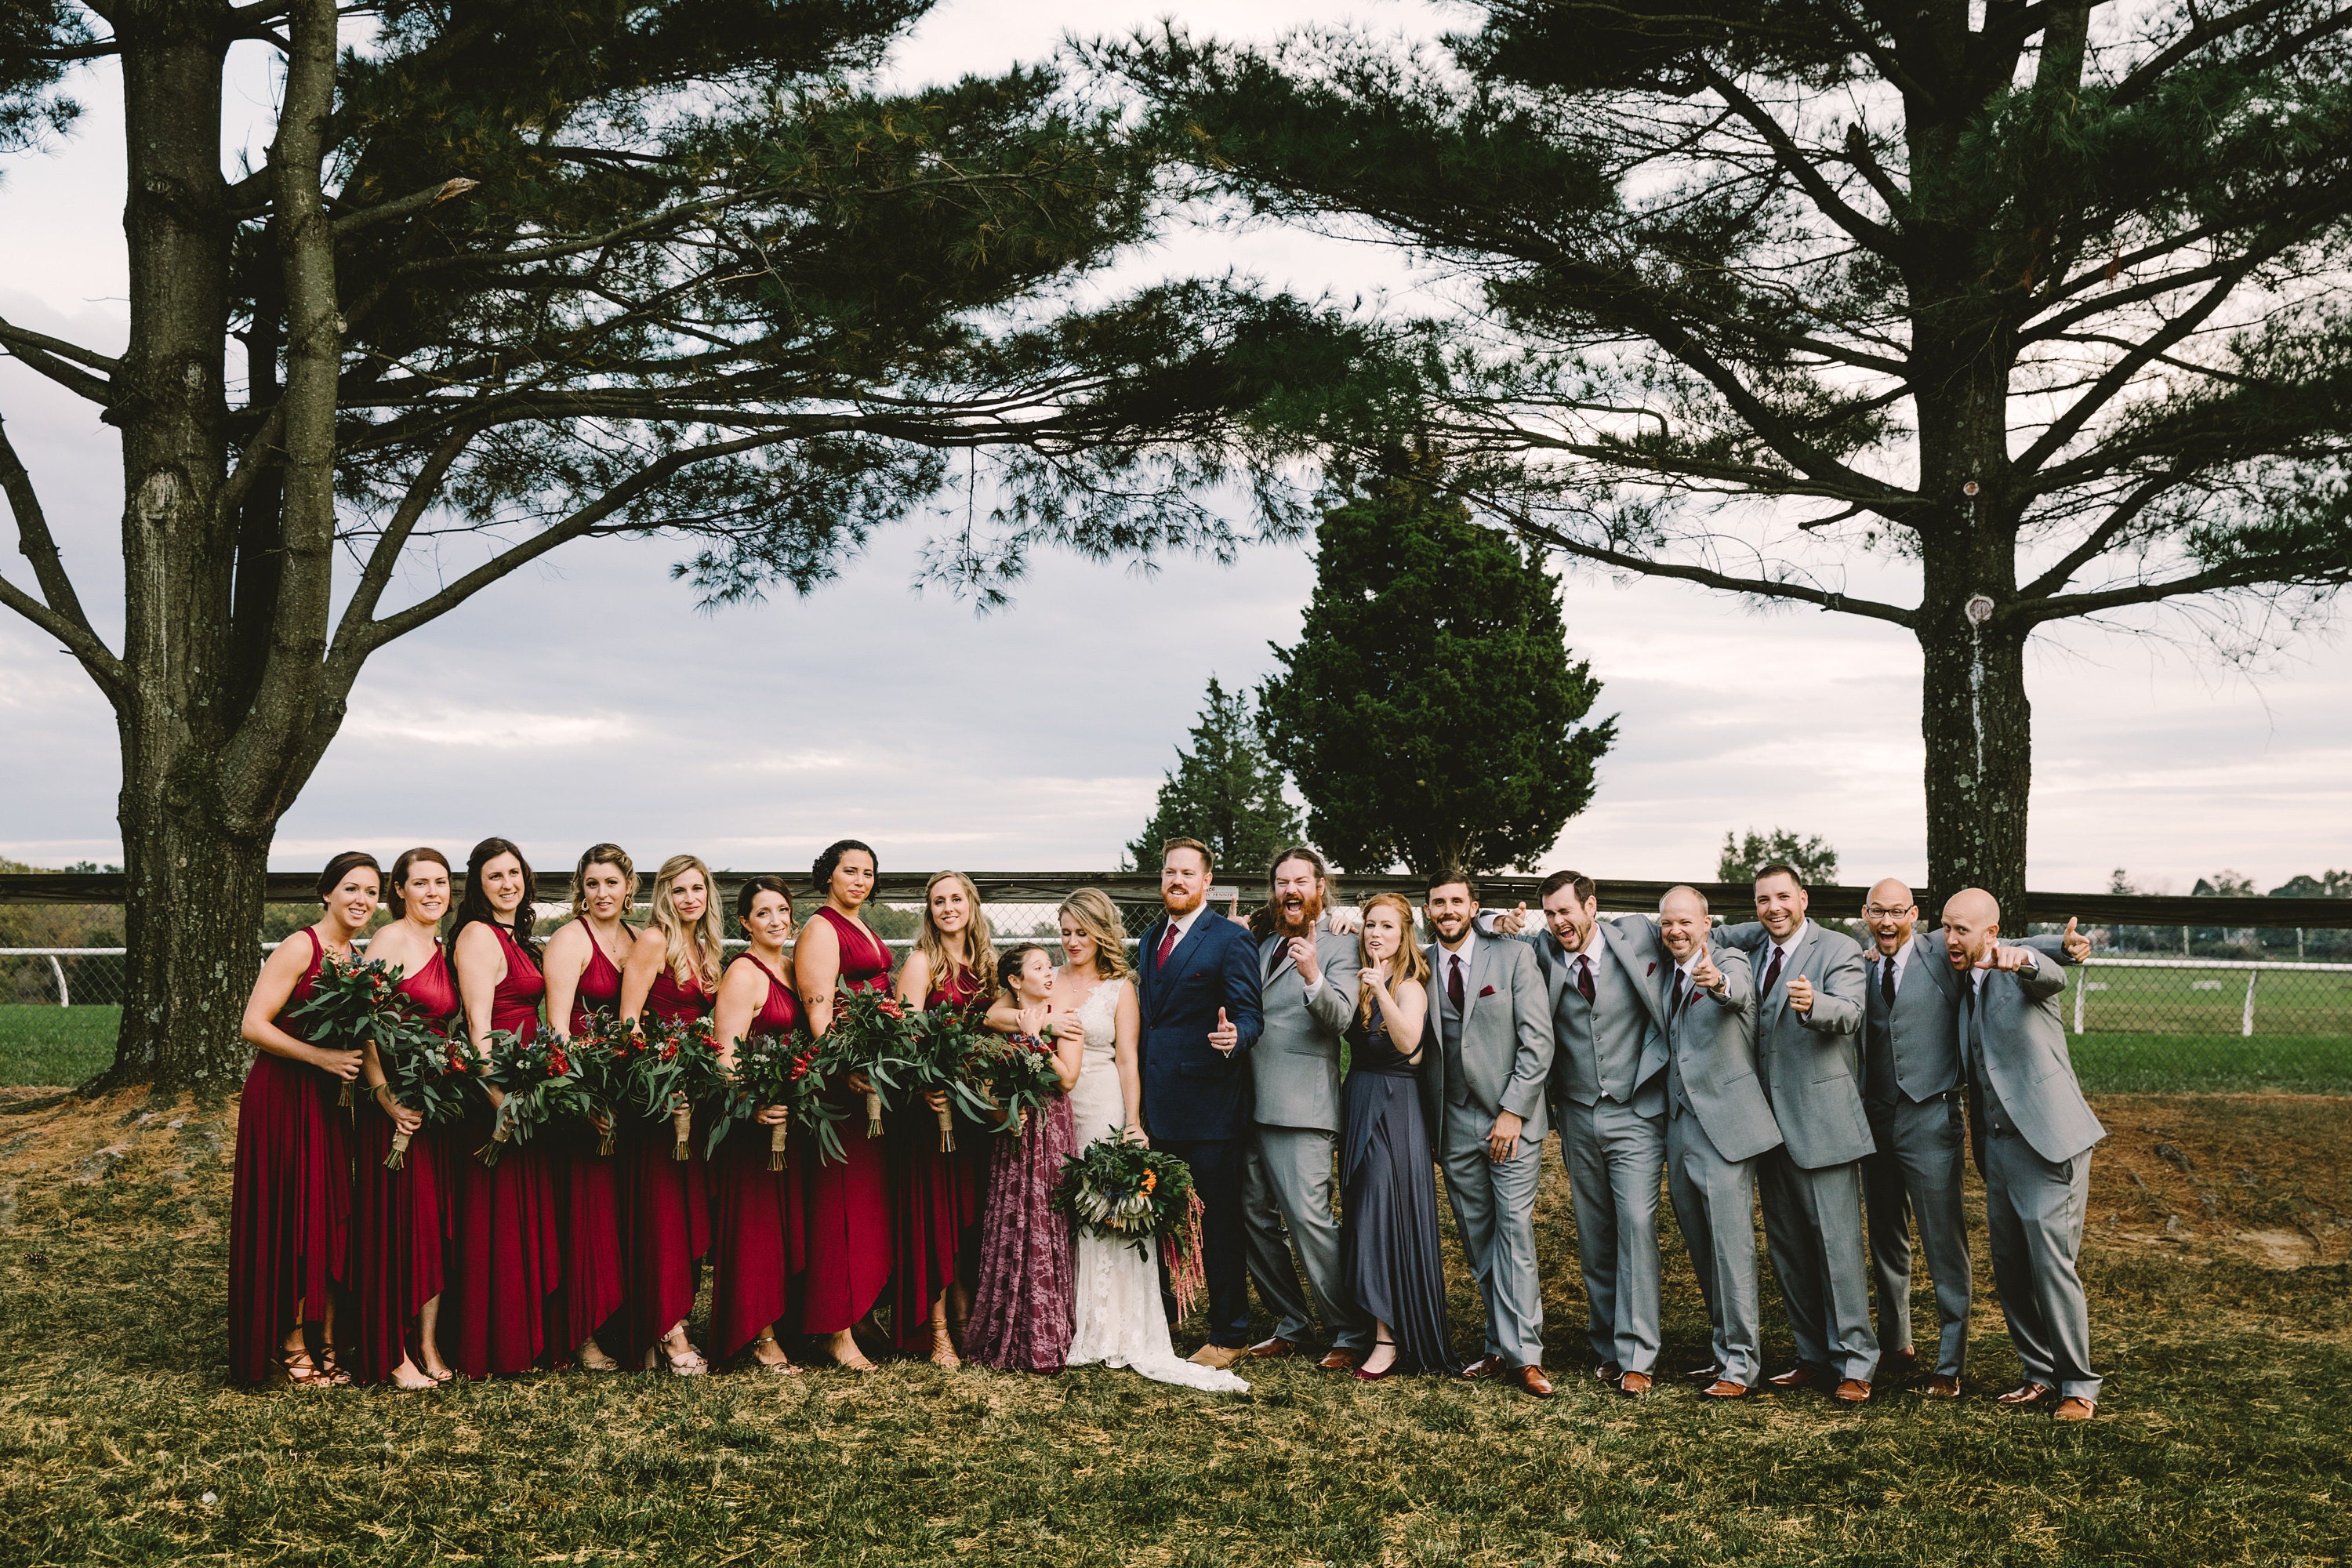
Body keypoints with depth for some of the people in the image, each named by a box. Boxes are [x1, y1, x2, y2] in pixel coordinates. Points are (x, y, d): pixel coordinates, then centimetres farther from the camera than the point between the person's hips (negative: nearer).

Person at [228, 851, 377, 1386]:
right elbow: (254, 1026, -16)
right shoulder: (300, 948, -11)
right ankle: (291, 1343, 9)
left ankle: (325, 1339, 15)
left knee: (332, 1216, 7)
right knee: (293, 1218, -2)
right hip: (281, 1096, -7)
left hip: (328, 1100, 7)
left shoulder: (356, 958, 11)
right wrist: (323, 1057, -22)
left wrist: (359, 1060, 1)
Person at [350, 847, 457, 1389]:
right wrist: (385, 1095, -24)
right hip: (394, 1098, -8)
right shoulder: (389, 940, -9)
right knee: (396, 1218, -3)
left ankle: (429, 1345, 15)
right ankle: (394, 1355, 4)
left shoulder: (444, 949, 15)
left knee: (437, 1218, 8)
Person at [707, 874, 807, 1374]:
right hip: (755, 1115, -8)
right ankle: (760, 1337, 4)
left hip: (793, 1110, 8)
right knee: (757, 1220, -2)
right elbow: (725, 1053, -20)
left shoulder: (793, 968, 12)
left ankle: (785, 1319, 23)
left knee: (789, 1216, 13)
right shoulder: (744, 974, -12)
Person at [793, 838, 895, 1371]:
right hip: (844, 1074, -9)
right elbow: (818, 1011, -18)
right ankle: (837, 1331, -5)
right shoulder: (821, 929, -8)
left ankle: (863, 1305, 23)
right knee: (845, 1195, -8)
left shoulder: (865, 929, 19)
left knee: (872, 1190, 13)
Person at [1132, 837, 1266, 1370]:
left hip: (1209, 1102, -7)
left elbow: (1248, 1016, -12)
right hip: (1156, 1102, 7)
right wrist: (1138, 1097, 12)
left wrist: (1234, 1037, -35)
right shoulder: (1152, 938, 15)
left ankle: (1229, 1336, 10)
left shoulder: (1231, 939, -7)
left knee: (1219, 1222, 1)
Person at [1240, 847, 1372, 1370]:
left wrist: (1313, 977, -36)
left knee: (1309, 1217, -11)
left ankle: (1352, 1332, 2)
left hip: (1301, 1107, -7)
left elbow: (1341, 1016, -18)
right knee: (1257, 1219, 11)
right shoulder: (1263, 946, 18)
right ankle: (1290, 1325, 24)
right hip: (1251, 1105, 7)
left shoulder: (1338, 948, -3)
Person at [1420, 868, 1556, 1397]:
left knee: (1515, 1230, -8)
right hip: (1454, 1125, 3)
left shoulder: (1515, 956, 0)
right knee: (1476, 1239, 5)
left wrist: (1513, 1111, -9)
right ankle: (1499, 1346, 11)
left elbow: (1538, 1040, -4)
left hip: (1512, 1119, -3)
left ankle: (1523, 1353, -6)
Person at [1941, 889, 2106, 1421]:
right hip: (1997, 1144, 8)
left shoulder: (2019, 972, -9)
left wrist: (2021, 960, -54)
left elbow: (2052, 978, -34)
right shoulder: (1966, 987, 14)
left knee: (2052, 1265, -9)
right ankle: (2040, 1374, 21)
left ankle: (2078, 1385, 3)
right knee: (2009, 1271, 9)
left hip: (2047, 1142, -8)